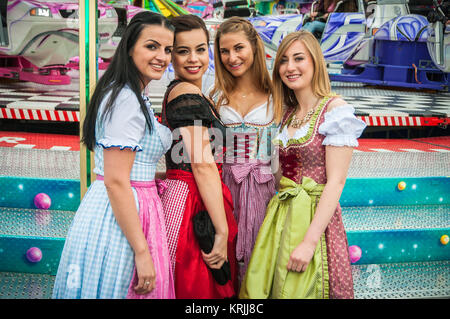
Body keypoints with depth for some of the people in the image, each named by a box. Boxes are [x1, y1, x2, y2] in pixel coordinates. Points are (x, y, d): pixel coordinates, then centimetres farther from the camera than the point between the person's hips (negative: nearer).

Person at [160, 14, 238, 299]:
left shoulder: (175, 92, 18)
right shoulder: (187, 93, -12)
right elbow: (204, 166, -19)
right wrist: (222, 231, -19)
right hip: (193, 204, -10)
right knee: (198, 288, -3)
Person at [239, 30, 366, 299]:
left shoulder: (335, 109, -10)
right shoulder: (287, 114, 12)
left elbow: (336, 182, -16)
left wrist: (309, 241, -21)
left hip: (316, 216, -6)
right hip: (281, 214, 6)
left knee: (303, 290, 1)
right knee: (265, 288, 10)